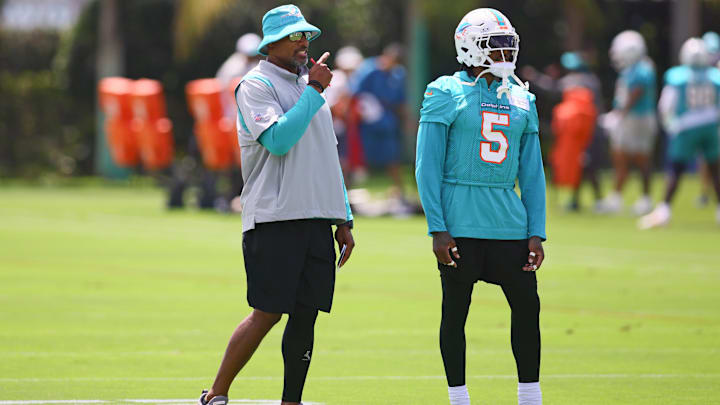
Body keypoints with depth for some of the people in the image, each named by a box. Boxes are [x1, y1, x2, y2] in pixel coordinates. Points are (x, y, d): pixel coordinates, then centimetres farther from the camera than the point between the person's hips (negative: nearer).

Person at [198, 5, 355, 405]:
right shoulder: (257, 85, -4)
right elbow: (278, 140, -20)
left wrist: (344, 219, 20)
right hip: (275, 219, -7)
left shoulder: (310, 86, 19)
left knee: (306, 315, 3)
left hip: (318, 220, 7)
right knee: (267, 314, -8)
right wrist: (313, 91, -16)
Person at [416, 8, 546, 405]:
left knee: (527, 305, 3)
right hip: (459, 221, -4)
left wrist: (536, 233, 6)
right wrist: (438, 229, -11)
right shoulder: (445, 94, -3)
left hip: (508, 221, 4)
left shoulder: (521, 100, 11)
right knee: (455, 310, 3)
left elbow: (532, 174, 14)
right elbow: (428, 167, -5)